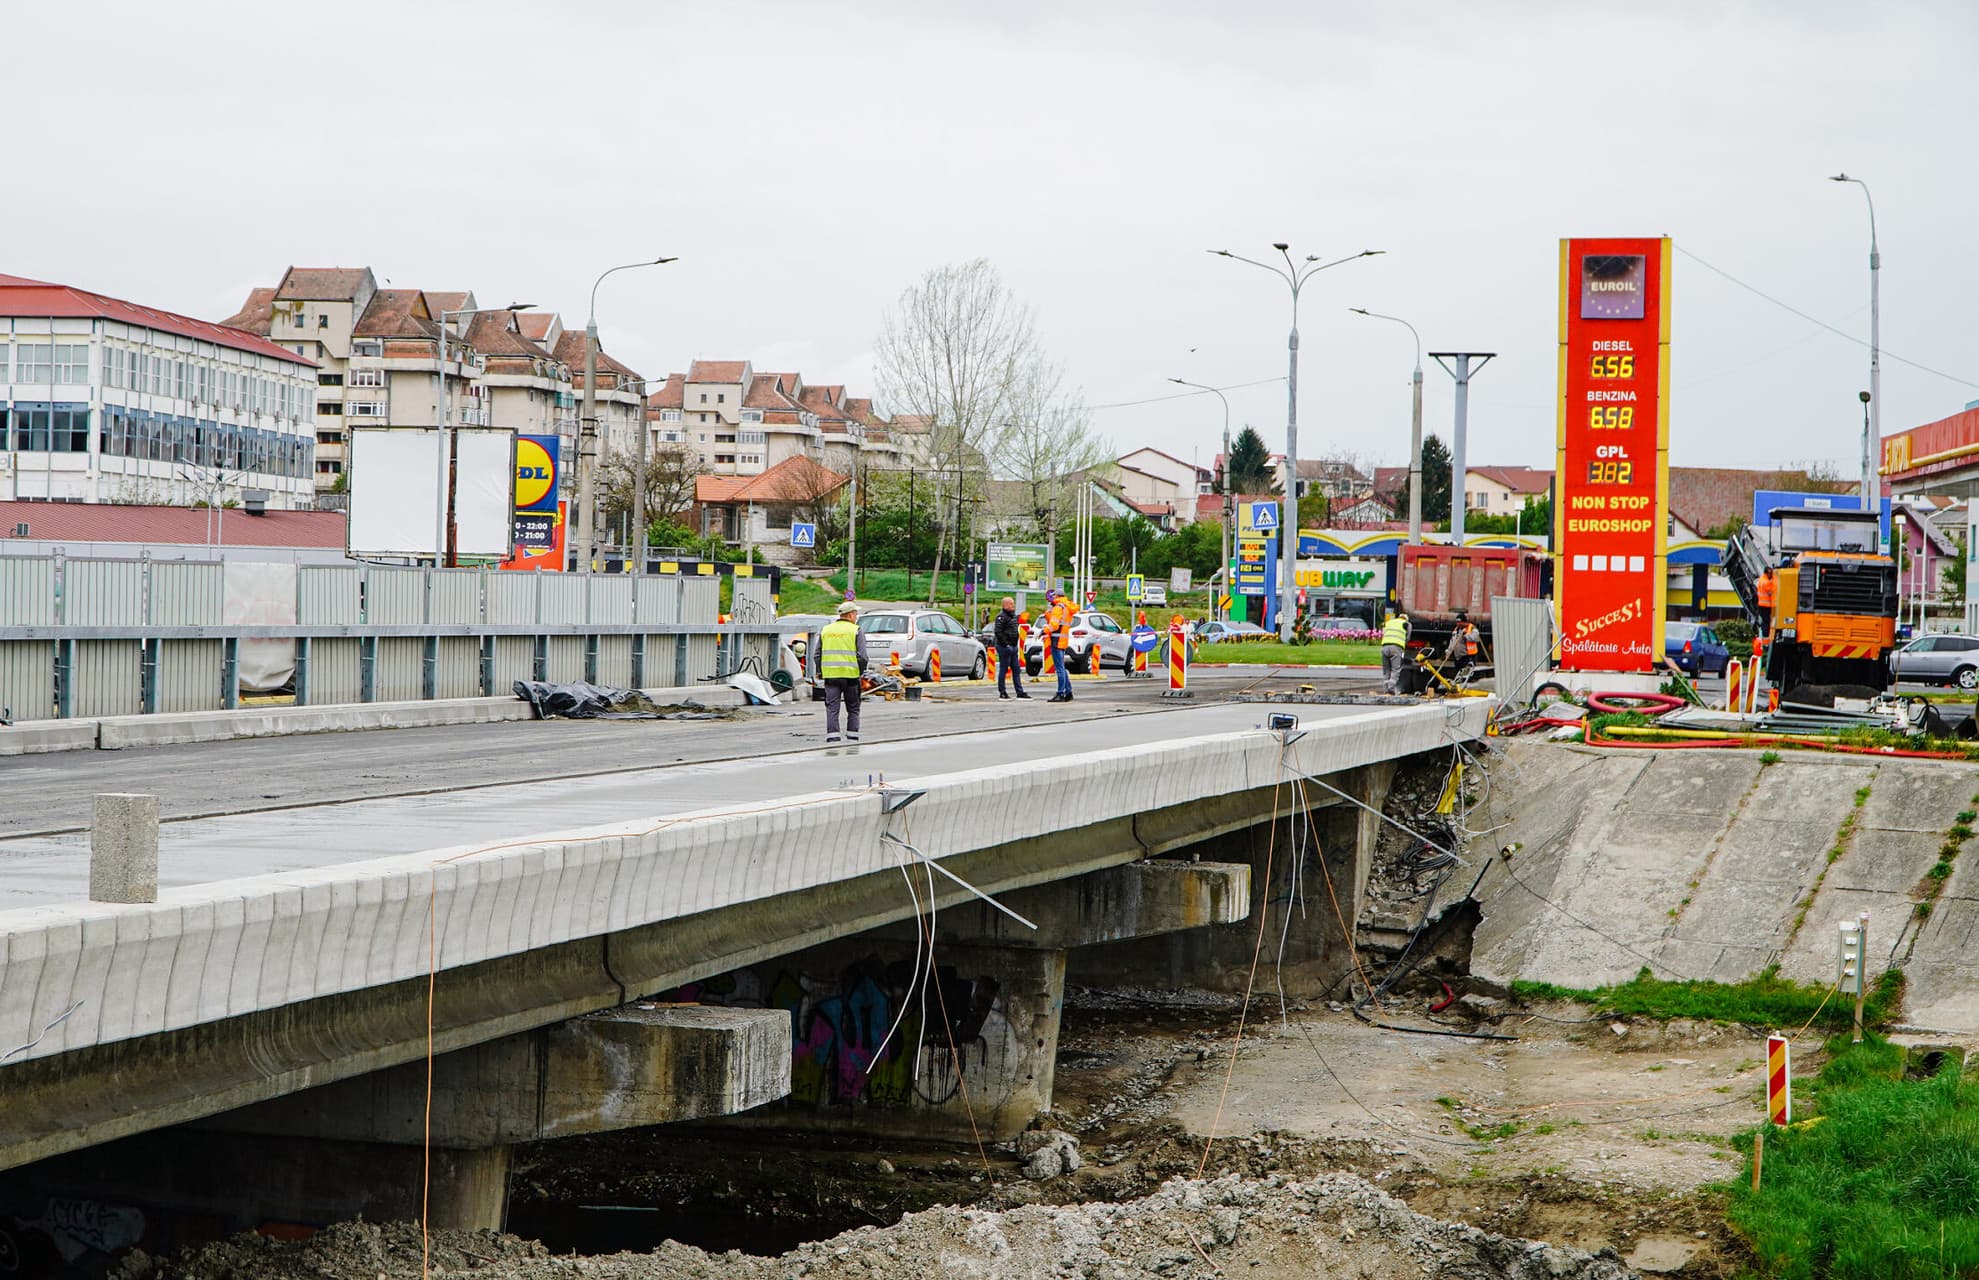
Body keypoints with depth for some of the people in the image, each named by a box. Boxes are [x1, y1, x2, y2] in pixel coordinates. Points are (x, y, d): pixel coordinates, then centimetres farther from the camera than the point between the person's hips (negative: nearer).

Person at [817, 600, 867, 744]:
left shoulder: (826, 630, 10)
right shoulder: (855, 630, -3)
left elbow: (818, 654, 10)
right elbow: (862, 656, -8)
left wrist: (819, 672, 18)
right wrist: (861, 672, 5)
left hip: (830, 674, 2)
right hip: (850, 675, -2)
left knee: (832, 709, 0)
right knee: (853, 709, 11)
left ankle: (832, 738, -9)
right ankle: (852, 738, 9)